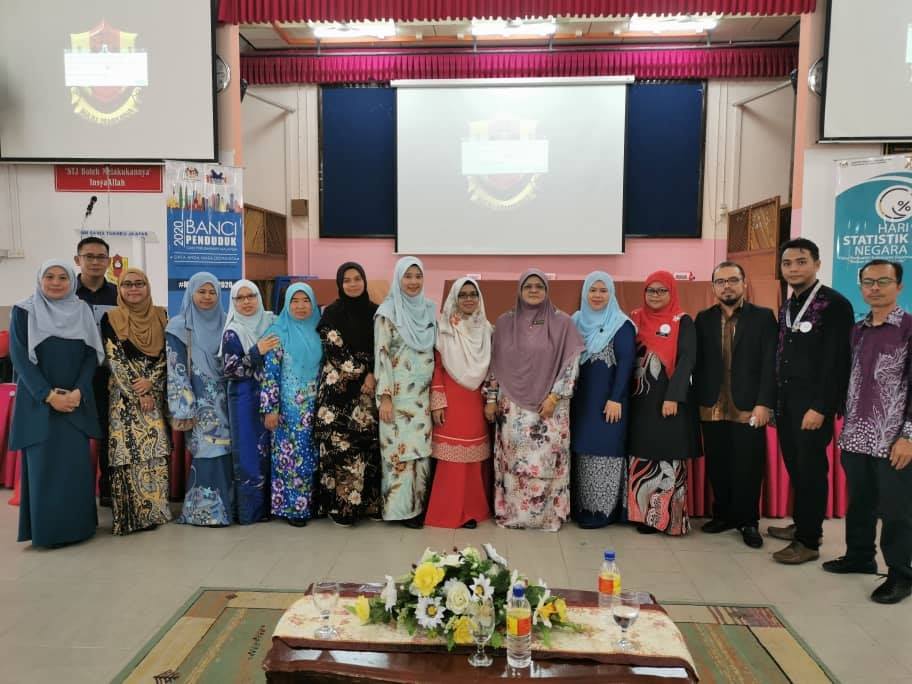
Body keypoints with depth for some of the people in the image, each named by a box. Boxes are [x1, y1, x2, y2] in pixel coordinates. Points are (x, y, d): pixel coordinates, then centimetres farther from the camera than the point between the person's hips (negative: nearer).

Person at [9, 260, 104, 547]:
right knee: (42, 465, -1)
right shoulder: (24, 312, 1)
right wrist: (48, 395, -14)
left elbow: (91, 355, 4)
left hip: (76, 401, 2)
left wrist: (78, 392, -11)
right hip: (38, 402, -2)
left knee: (77, 465, 2)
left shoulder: (82, 312, 7)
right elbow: (19, 358, -6)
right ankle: (45, 530, 10)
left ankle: (77, 526, 13)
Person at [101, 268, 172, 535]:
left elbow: (167, 355, 3)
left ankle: (155, 508, 13)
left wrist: (150, 383, -12)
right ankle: (130, 515, 4)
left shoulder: (160, 317, 7)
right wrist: (138, 394, -11)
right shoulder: (110, 319, -1)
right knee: (128, 453, -4)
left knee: (155, 452, 3)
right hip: (124, 397, -2)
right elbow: (115, 360, -6)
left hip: (155, 395, 2)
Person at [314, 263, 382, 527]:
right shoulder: (331, 313, 0)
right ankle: (339, 505, 3)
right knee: (340, 443, -6)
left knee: (367, 442, 3)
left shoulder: (375, 312, 10)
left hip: (368, 388, 3)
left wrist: (372, 376, -6)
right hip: (339, 388, -3)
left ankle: (367, 501, 13)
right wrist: (361, 373, -9)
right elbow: (333, 350, -6)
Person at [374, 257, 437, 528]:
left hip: (424, 393, 5)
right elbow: (381, 355, -11)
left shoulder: (429, 309, 8)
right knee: (401, 449, 0)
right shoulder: (388, 312, -7)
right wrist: (385, 397, -15)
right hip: (399, 393, -5)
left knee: (421, 449, 9)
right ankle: (402, 507, 12)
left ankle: (419, 503, 22)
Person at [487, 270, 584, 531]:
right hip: (512, 405, 2)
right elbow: (495, 363, 9)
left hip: (549, 405, -2)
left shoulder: (562, 323, -2)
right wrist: (491, 398, 6)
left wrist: (554, 396, -9)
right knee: (513, 460, 6)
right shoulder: (504, 322, 6)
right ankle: (511, 511, 19)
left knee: (546, 461, -1)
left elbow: (571, 363, -4)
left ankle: (548, 514, 14)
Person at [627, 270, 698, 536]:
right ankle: (643, 513, 14)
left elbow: (687, 360, -9)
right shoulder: (635, 319, 10)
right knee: (642, 458, 6)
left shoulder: (683, 322, -1)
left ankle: (668, 516, 8)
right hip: (640, 399, 4)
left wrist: (673, 396, -18)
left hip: (669, 399, -4)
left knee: (669, 458, -1)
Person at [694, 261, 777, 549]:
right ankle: (723, 514, 25)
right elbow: (697, 363, 6)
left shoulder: (763, 317, 1)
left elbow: (770, 363, -5)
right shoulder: (703, 319, 9)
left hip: (748, 408, -2)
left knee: (748, 468, 4)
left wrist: (764, 403, -12)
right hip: (712, 408, 3)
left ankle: (748, 521, 20)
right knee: (717, 467, 9)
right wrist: (699, 400, -1)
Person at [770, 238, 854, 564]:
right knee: (795, 467, 14)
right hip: (785, 401, 7)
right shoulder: (786, 307, 13)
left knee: (811, 470, 0)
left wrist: (820, 407, -19)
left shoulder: (835, 304, -10)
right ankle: (801, 524, 28)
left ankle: (808, 541, 10)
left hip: (813, 403, -7)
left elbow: (837, 362, -16)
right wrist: (774, 400, 8)